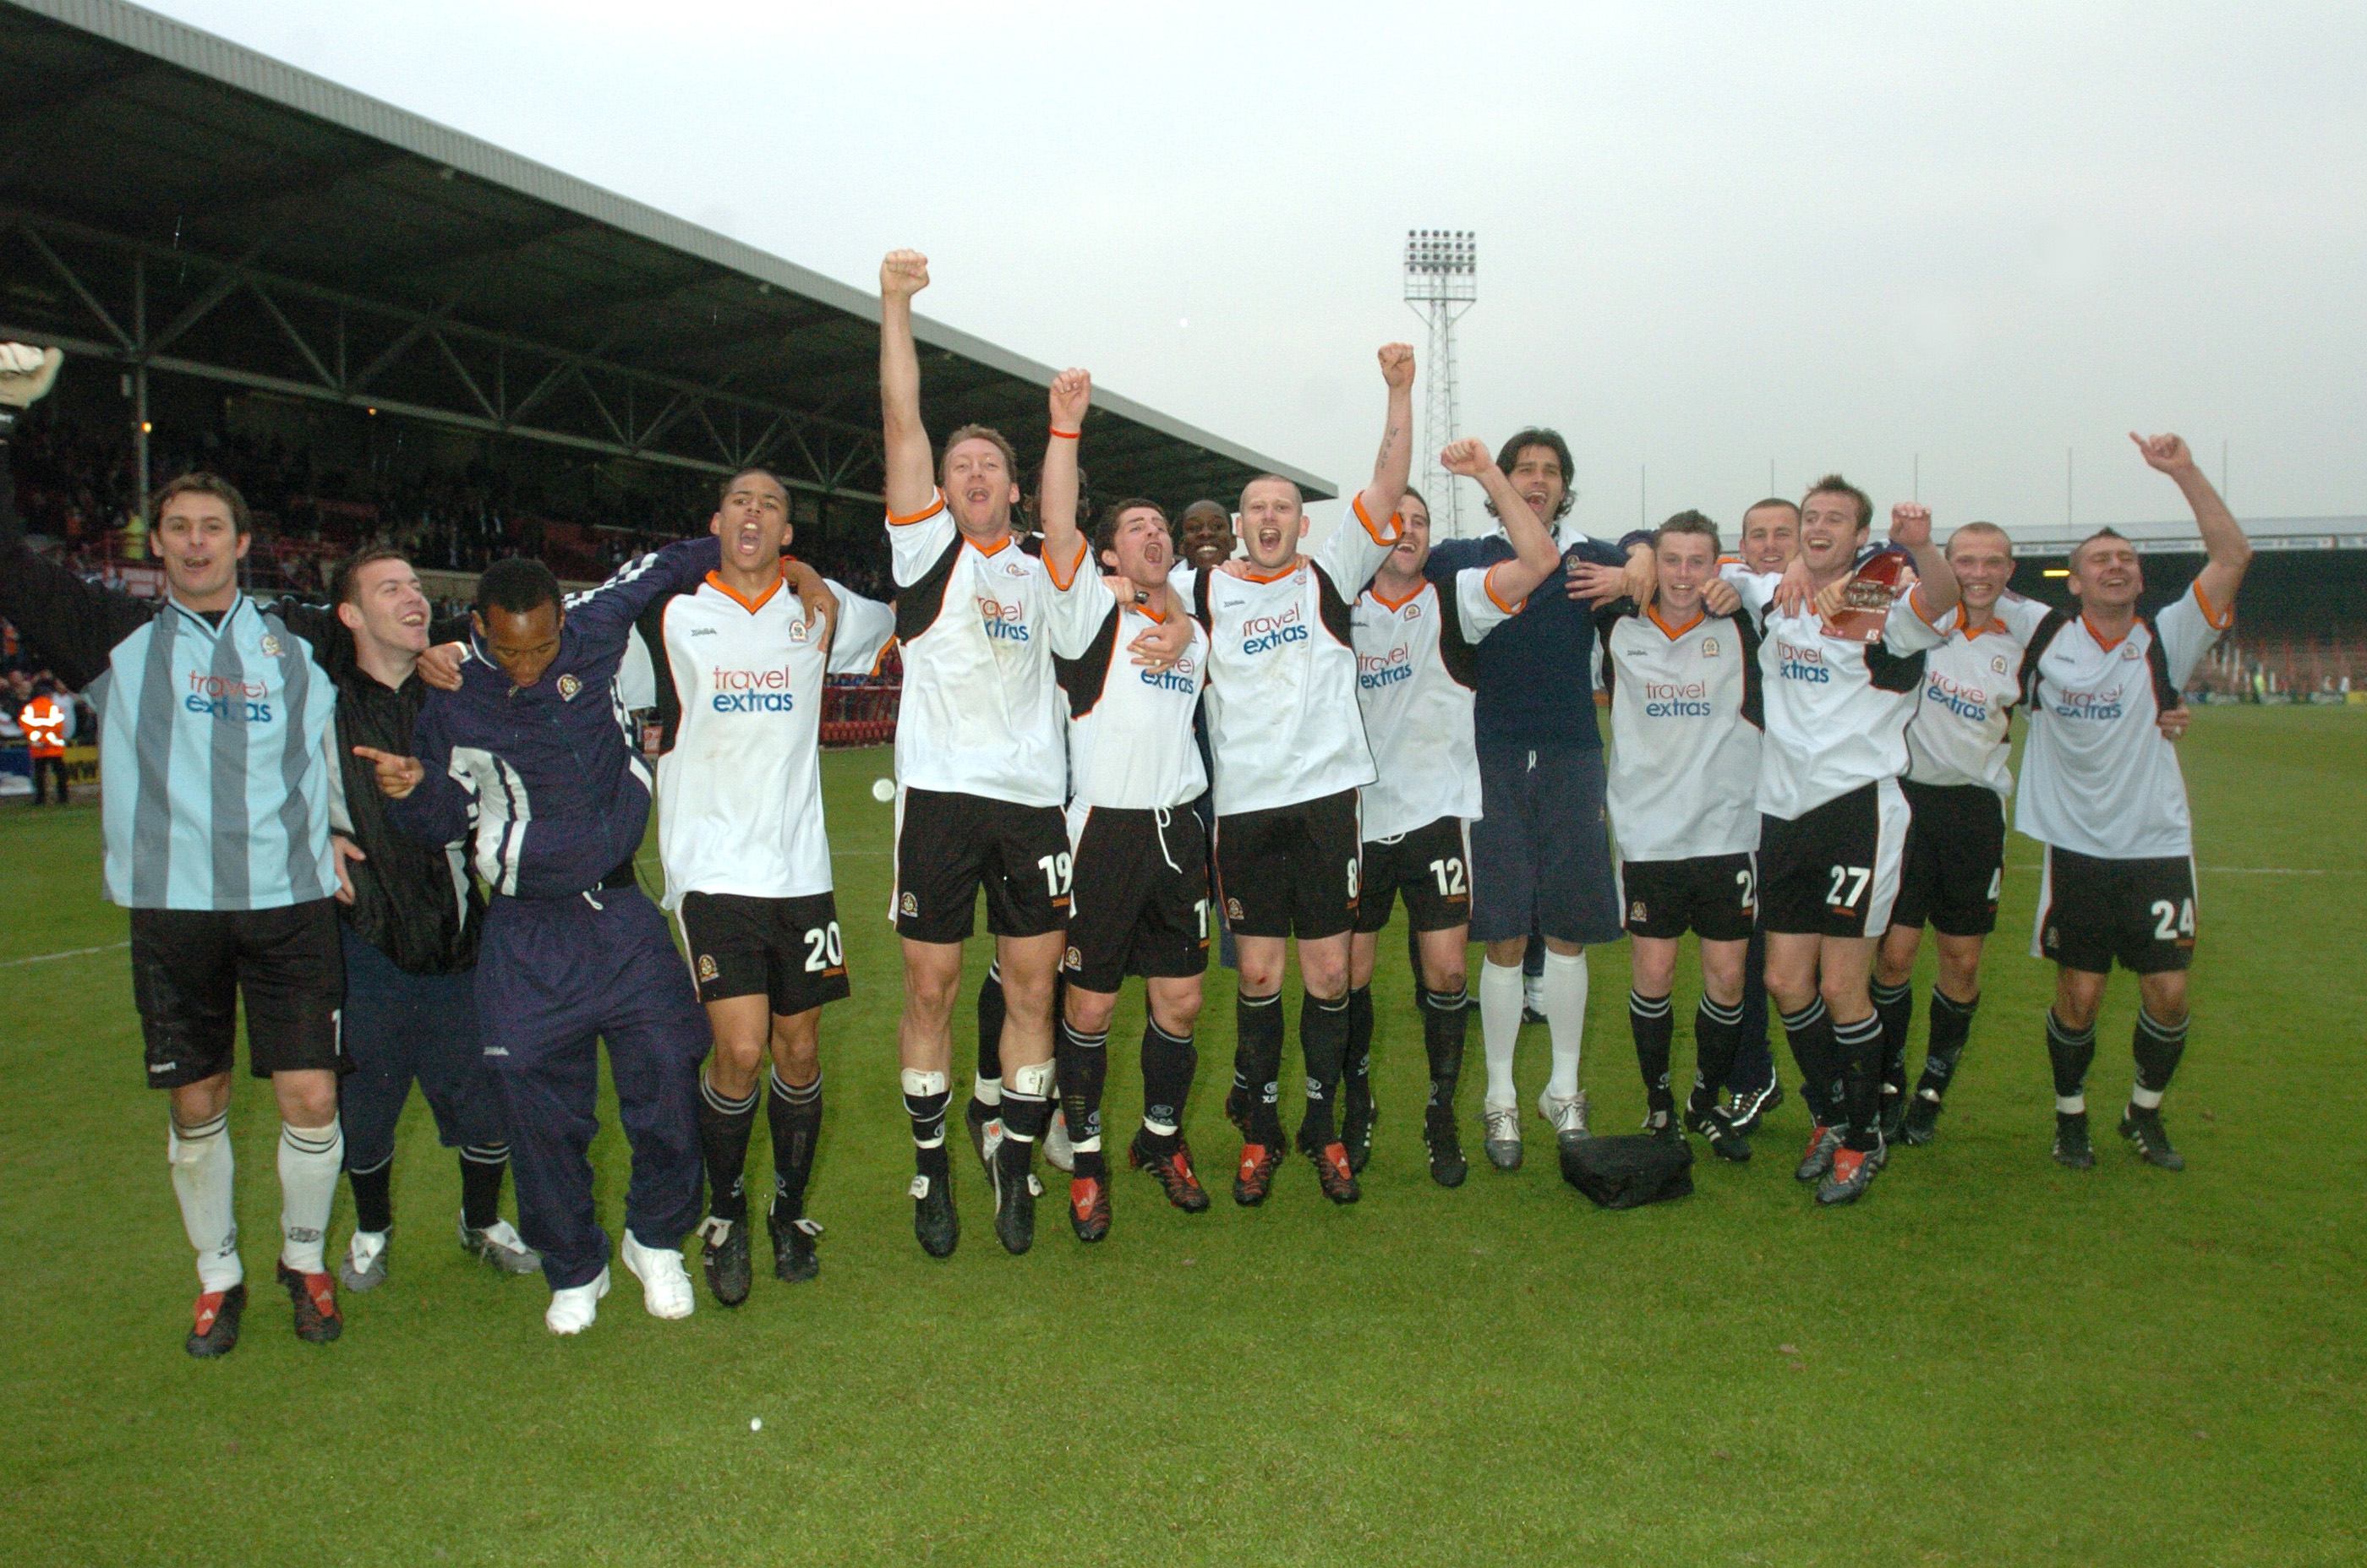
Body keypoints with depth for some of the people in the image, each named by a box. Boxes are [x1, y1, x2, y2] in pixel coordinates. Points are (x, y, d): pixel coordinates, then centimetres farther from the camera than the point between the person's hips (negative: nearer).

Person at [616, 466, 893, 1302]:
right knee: (740, 1050, -11)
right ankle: (725, 1213, 14)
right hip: (712, 870, -3)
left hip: (801, 870, 3)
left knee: (799, 1049, 8)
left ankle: (790, 1209, 30)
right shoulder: (666, 613, 2)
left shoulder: (822, 610, 9)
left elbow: (905, 621, 28)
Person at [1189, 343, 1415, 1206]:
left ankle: (1323, 1127, 18)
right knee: (1259, 975, 4)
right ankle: (1259, 1132, 17)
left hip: (1326, 795, 0)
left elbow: (1387, 487, 0)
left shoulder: (1329, 577, 8)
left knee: (1327, 973, 3)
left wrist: (1400, 391, -8)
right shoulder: (1204, 589, 10)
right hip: (1244, 803, 0)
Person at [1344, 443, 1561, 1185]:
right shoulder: (1346, 610, 9)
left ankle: (1441, 1116, 15)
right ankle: (1356, 1105, 27)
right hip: (1360, 816, 2)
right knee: (1350, 972, 6)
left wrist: (1488, 474, -19)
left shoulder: (1453, 600, 0)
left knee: (1446, 970, -2)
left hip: (1438, 811, -2)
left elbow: (1540, 558, -15)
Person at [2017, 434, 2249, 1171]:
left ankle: (2144, 1114, 25)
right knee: (2078, 996, 1)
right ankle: (2070, 1116, 24)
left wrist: (2182, 471, -15)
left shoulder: (2167, 641, -1)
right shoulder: (2044, 638, 0)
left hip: (2158, 847, 1)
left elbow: (2233, 556, -10)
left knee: (2169, 993, 0)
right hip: (2076, 848, -1)